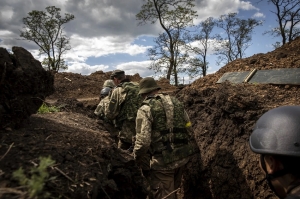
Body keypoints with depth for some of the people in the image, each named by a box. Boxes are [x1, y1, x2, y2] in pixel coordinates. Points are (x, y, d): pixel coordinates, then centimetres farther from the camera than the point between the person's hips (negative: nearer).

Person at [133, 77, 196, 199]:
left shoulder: (146, 109, -10)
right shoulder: (177, 102, 9)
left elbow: (143, 140, -18)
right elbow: (189, 130, 11)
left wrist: (138, 158, 0)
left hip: (163, 160, -6)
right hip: (183, 156, 7)